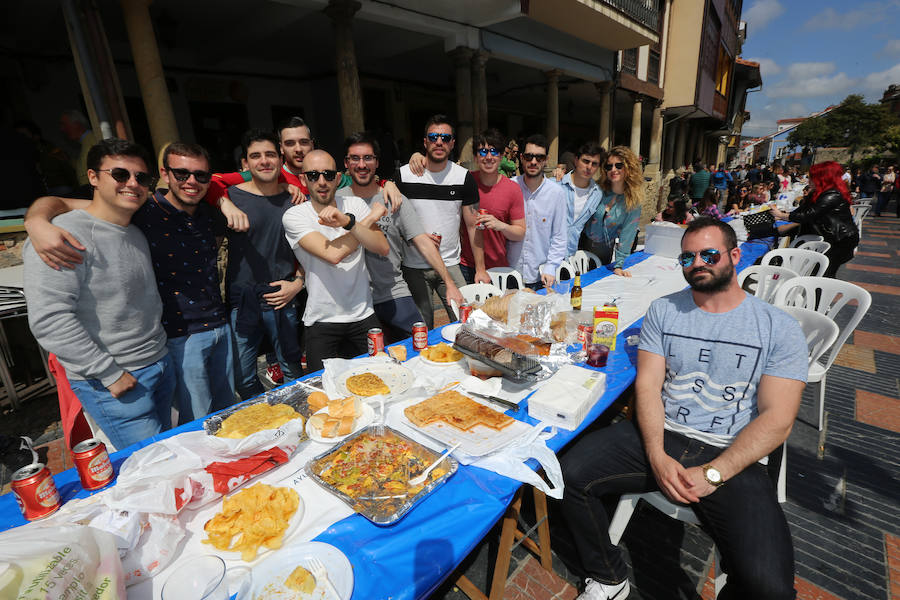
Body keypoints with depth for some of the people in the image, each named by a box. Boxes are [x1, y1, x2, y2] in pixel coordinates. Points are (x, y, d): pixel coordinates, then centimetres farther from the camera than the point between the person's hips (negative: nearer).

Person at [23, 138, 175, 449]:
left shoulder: (137, 233, 9)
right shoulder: (66, 235, -16)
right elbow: (49, 319, -22)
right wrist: (109, 373, -19)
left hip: (161, 365, 7)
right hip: (111, 383, -7)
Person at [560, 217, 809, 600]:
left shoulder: (780, 329, 0)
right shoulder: (663, 311, 6)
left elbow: (777, 420, -6)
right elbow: (647, 385, 0)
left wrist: (712, 474, -17)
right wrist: (656, 456, -15)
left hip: (730, 455, -1)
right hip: (661, 438, 2)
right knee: (573, 473, -18)